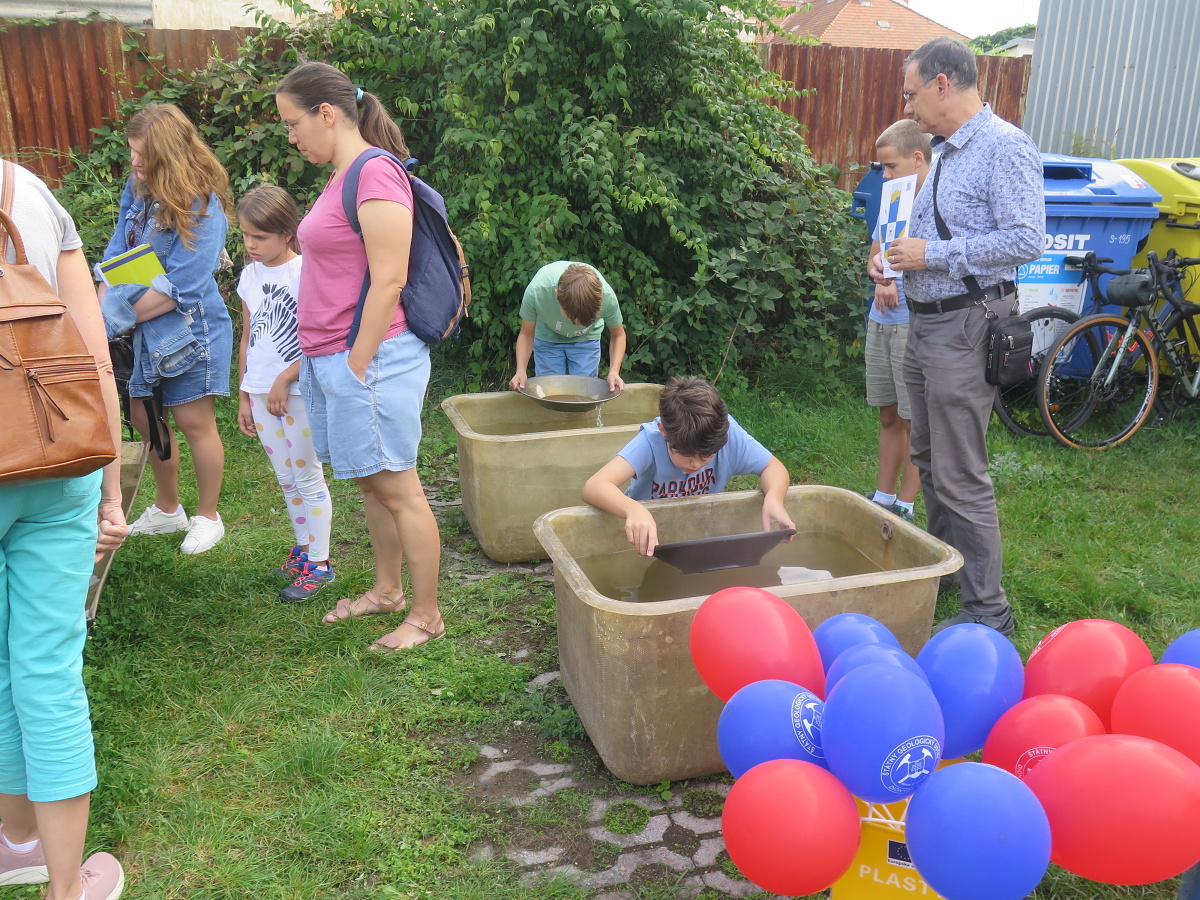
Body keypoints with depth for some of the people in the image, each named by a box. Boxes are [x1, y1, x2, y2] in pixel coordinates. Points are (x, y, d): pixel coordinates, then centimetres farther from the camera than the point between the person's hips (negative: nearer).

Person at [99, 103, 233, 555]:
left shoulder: (202, 206, -19)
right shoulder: (137, 188, 3)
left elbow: (181, 287, -22)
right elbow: (116, 255, 4)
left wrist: (119, 318, -18)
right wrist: (100, 311, -9)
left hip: (188, 329, -7)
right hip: (143, 331, 7)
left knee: (194, 422, 3)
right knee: (144, 417, 15)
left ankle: (208, 518, 21)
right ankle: (167, 509, 34)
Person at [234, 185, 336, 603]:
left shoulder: (304, 272, -11)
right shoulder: (250, 276, 9)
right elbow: (247, 340, 14)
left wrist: (284, 380, -15)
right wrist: (244, 396, 14)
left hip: (299, 392, -7)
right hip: (261, 394, 7)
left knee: (308, 478, 1)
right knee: (286, 479, 15)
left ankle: (319, 564, 11)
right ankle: (303, 550, 28)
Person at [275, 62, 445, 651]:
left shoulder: (375, 175, -15)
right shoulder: (341, 177, 15)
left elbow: (389, 282, -20)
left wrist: (356, 366, -18)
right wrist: (313, 358, 18)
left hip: (370, 359, -10)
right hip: (334, 359, 10)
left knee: (397, 488, 0)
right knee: (371, 484, 19)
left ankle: (426, 615, 12)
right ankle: (386, 590, 34)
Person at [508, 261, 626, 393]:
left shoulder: (607, 297, -36)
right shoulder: (536, 290, -38)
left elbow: (618, 335, -14)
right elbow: (527, 334, -18)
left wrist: (614, 371, -29)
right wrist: (521, 371, -33)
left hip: (586, 339, 0)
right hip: (547, 337, 0)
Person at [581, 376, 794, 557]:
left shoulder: (727, 432, -22)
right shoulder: (650, 441, -29)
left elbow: (773, 467, -9)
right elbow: (593, 488, -41)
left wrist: (774, 498, -32)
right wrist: (633, 510, -62)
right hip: (650, 541, -2)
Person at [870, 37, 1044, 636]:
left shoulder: (1005, 147, -13)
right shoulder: (946, 153, 16)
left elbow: (1027, 240, -22)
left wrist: (933, 255, -19)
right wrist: (897, 255, 9)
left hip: (965, 328, -10)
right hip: (926, 323, 10)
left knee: (960, 476, -7)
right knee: (929, 459, 19)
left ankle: (987, 612, 4)